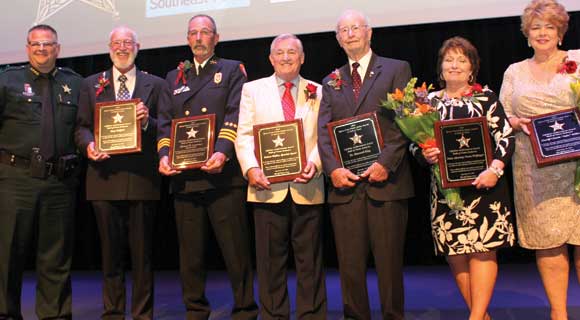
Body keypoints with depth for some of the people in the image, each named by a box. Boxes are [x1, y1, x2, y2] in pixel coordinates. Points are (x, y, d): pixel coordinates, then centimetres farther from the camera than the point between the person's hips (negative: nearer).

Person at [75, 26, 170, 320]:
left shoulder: (156, 85, 9)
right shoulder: (91, 84, 13)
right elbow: (81, 127, 8)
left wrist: (147, 122, -17)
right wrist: (88, 144, -12)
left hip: (142, 177, -1)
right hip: (105, 176, 1)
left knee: (142, 252, 5)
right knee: (110, 251, 9)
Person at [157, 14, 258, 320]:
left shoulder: (232, 70, 9)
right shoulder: (174, 76, 21)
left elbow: (235, 115, -4)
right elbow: (165, 120, 13)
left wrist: (222, 151, -20)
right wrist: (164, 154, -6)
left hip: (223, 174, -4)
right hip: (183, 176, 4)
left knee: (236, 249, -2)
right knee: (190, 252, 8)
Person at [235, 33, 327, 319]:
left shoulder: (318, 92, 12)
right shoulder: (252, 89, 11)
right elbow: (244, 135, 2)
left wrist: (315, 163, -16)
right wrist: (251, 168, -14)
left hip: (307, 188, 0)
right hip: (268, 187, 0)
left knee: (309, 261, 6)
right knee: (270, 260, 6)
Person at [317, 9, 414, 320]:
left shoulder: (396, 69, 8)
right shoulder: (331, 81, 18)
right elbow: (323, 131, 9)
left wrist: (385, 162, -14)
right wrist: (333, 168, -8)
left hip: (385, 180, -3)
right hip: (344, 184, 3)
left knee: (389, 262, 2)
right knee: (349, 264, 5)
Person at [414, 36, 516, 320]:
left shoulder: (486, 98, 6)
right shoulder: (429, 101, 12)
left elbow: (505, 136, 0)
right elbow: (414, 143, 12)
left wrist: (495, 169, -14)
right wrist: (425, 155, -10)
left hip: (483, 183, -2)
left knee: (482, 248, -7)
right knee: (455, 251, 3)